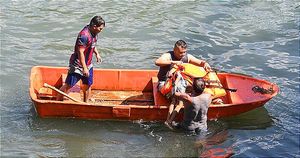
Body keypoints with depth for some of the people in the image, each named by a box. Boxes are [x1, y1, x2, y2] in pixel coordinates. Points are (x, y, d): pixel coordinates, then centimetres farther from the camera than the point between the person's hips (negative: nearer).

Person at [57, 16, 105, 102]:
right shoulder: (84, 35, -27)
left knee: (87, 85, 13)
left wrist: (97, 53, 9)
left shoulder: (94, 33, 2)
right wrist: (84, 68, -25)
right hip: (77, 65, -8)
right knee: (68, 85, -2)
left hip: (88, 64, 8)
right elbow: (80, 52, -27)